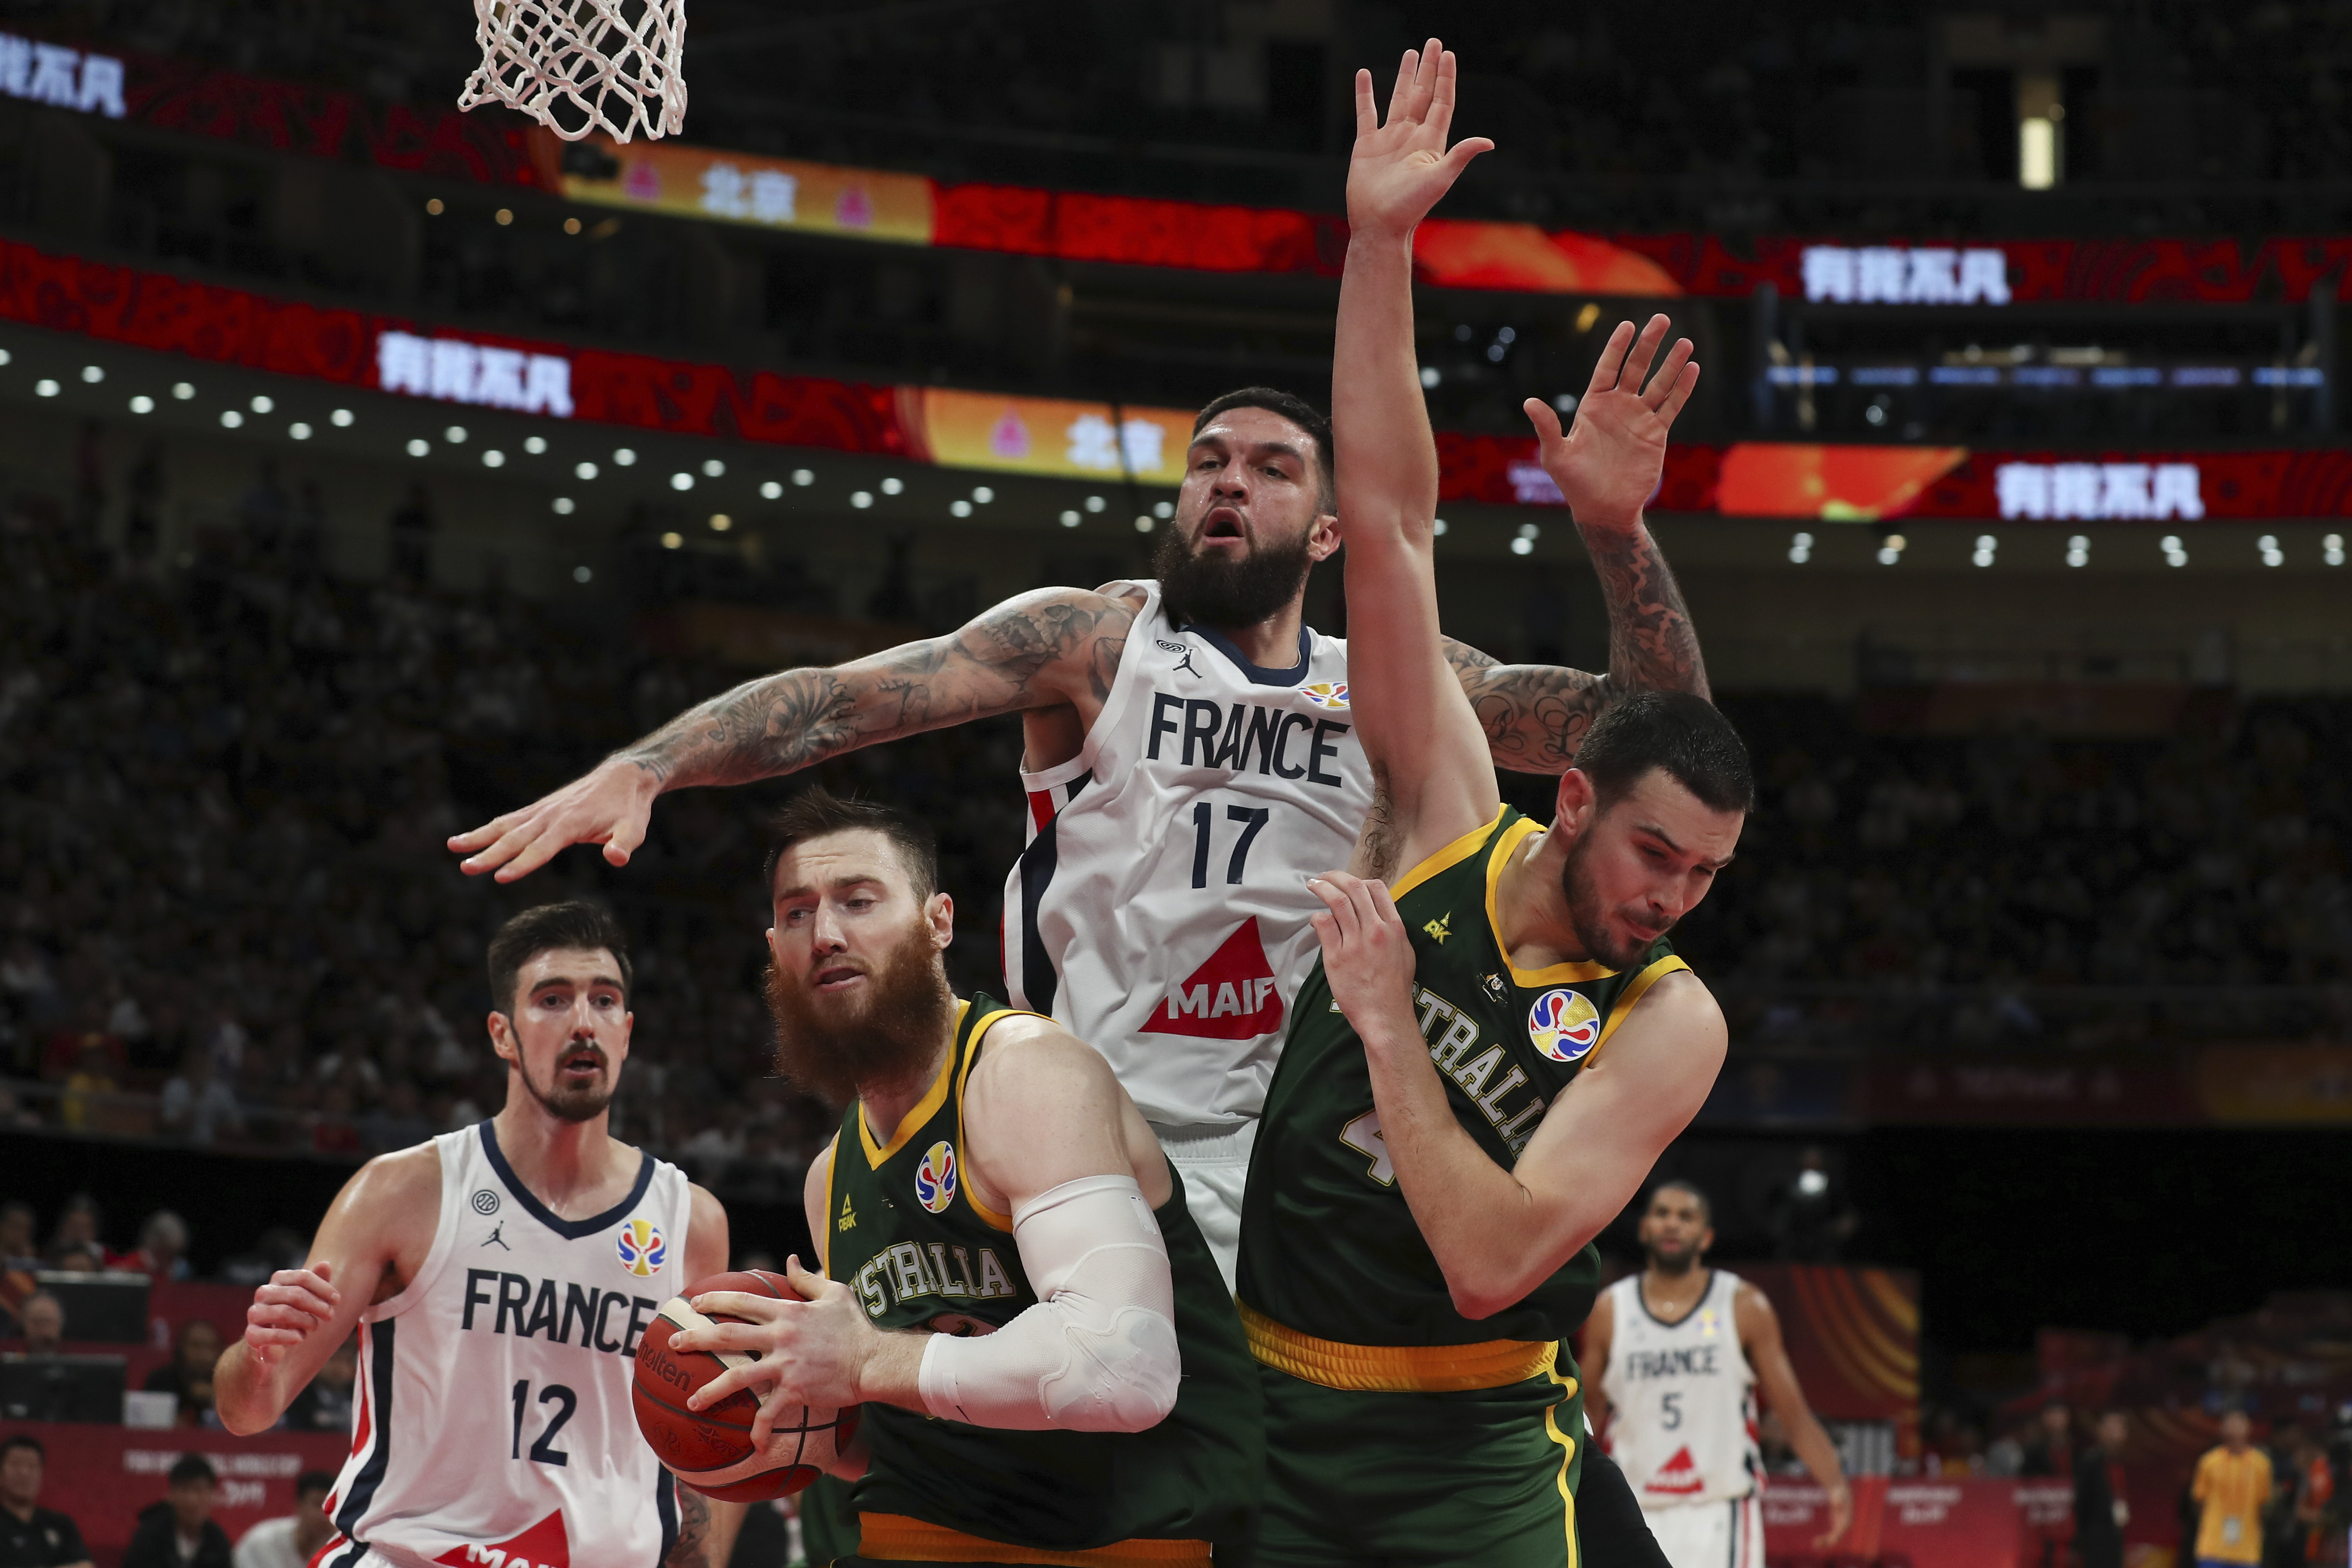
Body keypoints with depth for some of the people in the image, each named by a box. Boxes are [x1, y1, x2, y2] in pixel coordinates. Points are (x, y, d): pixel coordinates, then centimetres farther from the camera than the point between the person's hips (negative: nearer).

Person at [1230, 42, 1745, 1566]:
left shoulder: (1668, 1024, -11)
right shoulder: (1448, 823, -3)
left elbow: (1491, 1262, -22)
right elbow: (1389, 524, -8)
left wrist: (1385, 1028, -21)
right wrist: (1380, 246, -13)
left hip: (1475, 1445, -2)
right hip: (1274, 1410, 3)